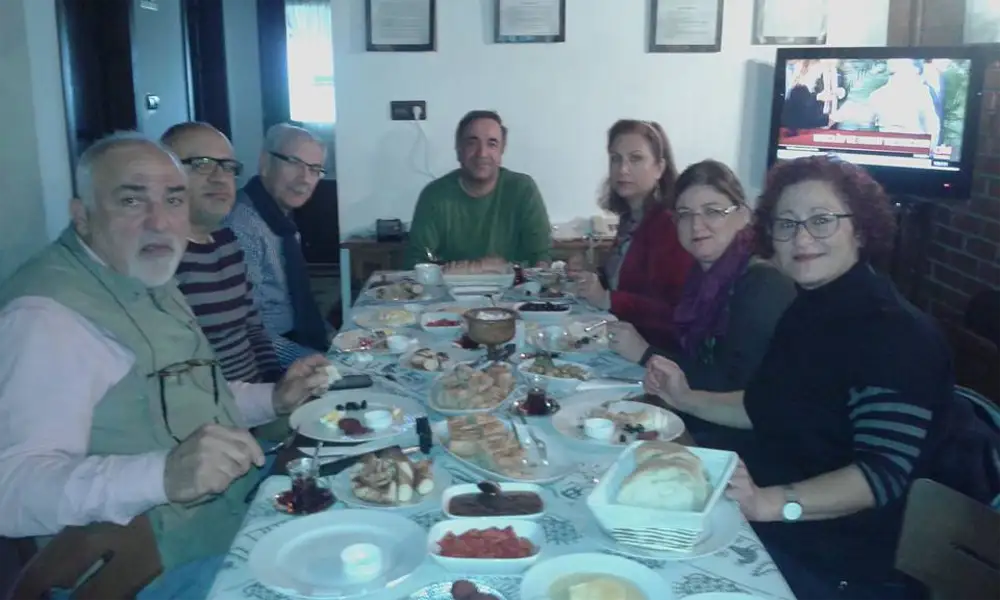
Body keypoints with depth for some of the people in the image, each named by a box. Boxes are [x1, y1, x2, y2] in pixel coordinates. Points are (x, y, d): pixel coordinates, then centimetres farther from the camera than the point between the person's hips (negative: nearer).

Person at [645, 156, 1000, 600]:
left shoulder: (897, 334, -20)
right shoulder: (808, 310, 8)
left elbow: (885, 473, -26)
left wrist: (773, 502, -38)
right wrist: (687, 400, 6)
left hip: (849, 563, -8)